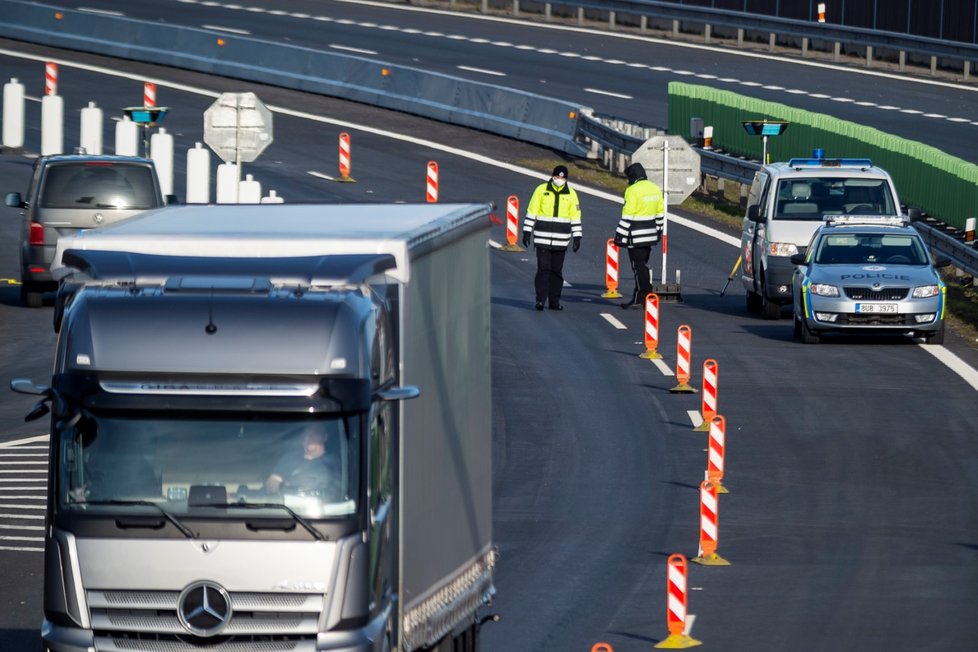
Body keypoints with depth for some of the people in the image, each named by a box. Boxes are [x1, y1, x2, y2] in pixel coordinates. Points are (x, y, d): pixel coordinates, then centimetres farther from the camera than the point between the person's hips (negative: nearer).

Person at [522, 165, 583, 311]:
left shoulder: (571, 194, 5)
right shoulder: (541, 190, 0)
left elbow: (575, 217, 10)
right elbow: (531, 212, 3)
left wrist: (577, 237, 6)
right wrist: (527, 232, 0)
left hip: (561, 241, 2)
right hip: (542, 238, -2)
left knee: (557, 270, 6)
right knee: (543, 268, -9)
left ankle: (554, 301, 12)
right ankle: (540, 299, -10)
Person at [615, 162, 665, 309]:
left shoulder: (633, 191, -16)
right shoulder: (655, 189, 8)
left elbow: (627, 216, -17)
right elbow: (660, 213, 15)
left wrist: (620, 236, -13)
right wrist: (658, 230, 24)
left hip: (636, 237, -8)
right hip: (650, 235, 8)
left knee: (639, 267, -3)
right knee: (643, 266, 15)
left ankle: (642, 298, -3)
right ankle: (639, 297, 19)